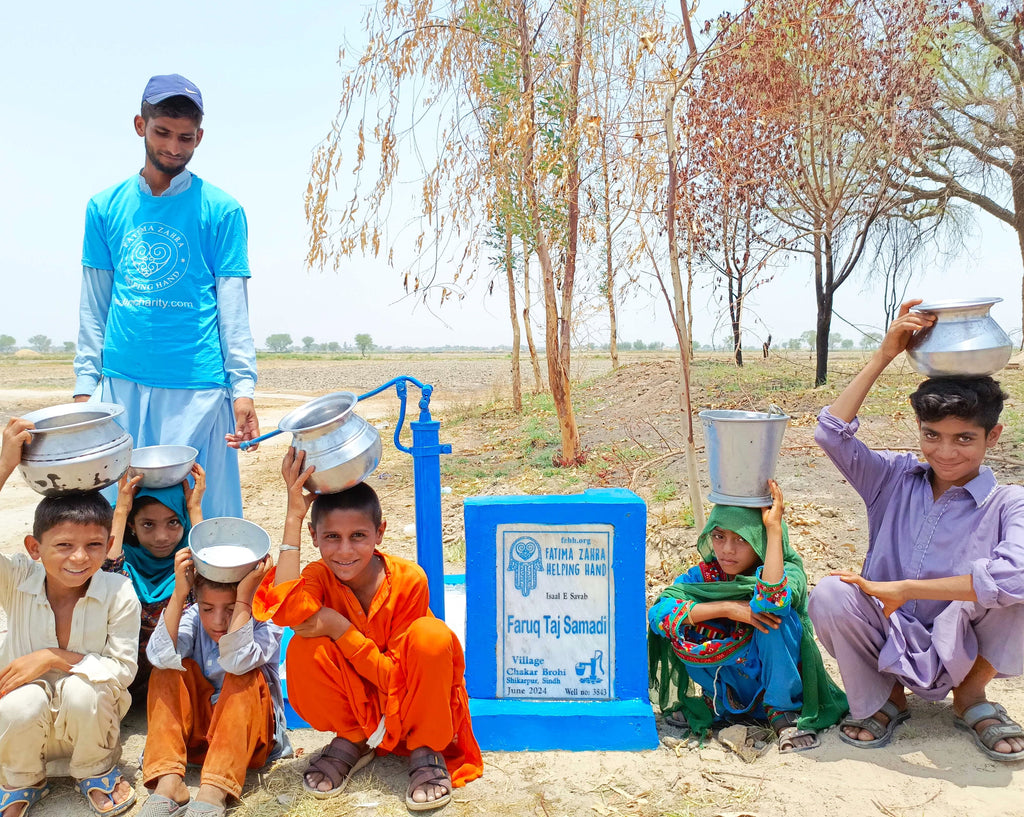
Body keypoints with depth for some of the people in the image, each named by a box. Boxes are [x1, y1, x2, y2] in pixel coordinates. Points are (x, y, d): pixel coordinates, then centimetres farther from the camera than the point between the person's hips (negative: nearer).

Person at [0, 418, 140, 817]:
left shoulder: (118, 593, -18)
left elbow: (123, 668, -14)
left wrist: (54, 657, -24)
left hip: (89, 718, 0)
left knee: (81, 690, -32)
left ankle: (95, 771, 2)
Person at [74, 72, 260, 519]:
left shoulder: (221, 210, 2)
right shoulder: (105, 207, 10)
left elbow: (233, 308, -1)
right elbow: (94, 306, 12)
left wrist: (243, 389, -8)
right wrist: (85, 385, 7)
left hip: (197, 388, -2)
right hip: (119, 384, 3)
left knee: (201, 513, 2)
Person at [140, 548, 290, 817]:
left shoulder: (265, 625, -17)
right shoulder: (193, 619, -9)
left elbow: (236, 660, -39)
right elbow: (160, 656, -29)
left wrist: (243, 595, -39)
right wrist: (178, 594, -33)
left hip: (248, 733, -3)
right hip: (195, 731, 3)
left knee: (244, 677, -30)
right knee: (171, 670, -18)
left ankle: (214, 791, -39)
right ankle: (168, 782, -30)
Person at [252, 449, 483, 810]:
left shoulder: (408, 579, -23)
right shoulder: (319, 577, -16)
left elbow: (395, 675, -20)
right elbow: (288, 608, -42)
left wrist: (337, 626, -30)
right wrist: (293, 516, -37)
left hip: (407, 700, -2)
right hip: (358, 707, 2)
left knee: (432, 635, -33)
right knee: (305, 650, -27)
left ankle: (427, 752, -9)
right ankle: (351, 742, 1)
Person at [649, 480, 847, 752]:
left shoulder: (787, 573, -19)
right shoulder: (707, 574, -9)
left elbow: (771, 601, -45)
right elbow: (658, 612, -24)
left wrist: (774, 528, -40)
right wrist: (726, 608, -31)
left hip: (777, 684, -3)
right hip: (730, 687, 3)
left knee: (775, 616, -31)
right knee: (675, 626, -21)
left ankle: (783, 712, -10)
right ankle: (718, 702, 3)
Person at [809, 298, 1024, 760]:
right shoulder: (896, 480, 0)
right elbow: (831, 433, -12)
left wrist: (903, 588, -29)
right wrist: (885, 355, -13)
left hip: (958, 651, -2)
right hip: (887, 646, 2)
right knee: (830, 595, -29)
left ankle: (972, 697, 1)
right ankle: (884, 698, 2)